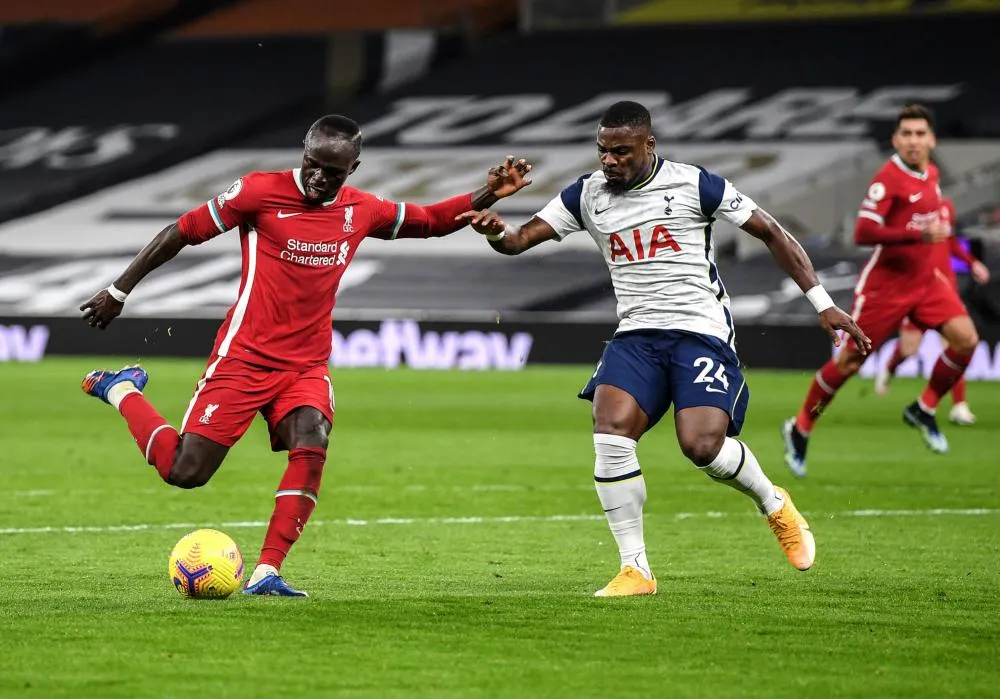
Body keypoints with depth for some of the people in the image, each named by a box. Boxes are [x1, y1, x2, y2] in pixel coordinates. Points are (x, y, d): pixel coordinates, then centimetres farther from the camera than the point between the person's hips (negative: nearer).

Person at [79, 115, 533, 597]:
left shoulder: (362, 211, 4)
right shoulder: (259, 192, -10)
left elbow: (431, 221, 20)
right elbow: (183, 232, -4)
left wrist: (489, 194, 6)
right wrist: (119, 291, -1)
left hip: (307, 366, 4)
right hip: (243, 357, -4)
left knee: (312, 445, -26)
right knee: (184, 471, -7)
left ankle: (266, 572, -21)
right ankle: (121, 390, 22)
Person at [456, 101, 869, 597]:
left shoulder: (693, 186, -5)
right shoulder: (587, 196, 6)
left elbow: (770, 233, 1)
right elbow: (521, 239, 1)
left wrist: (822, 302, -2)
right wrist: (497, 231, -25)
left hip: (701, 331, -4)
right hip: (636, 335, 4)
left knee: (702, 445, -22)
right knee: (610, 427, -22)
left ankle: (773, 505, 12)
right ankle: (635, 570, -13)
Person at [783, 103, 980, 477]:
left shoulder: (931, 173, 6)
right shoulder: (888, 178, -19)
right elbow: (863, 233, -28)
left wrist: (938, 230, 13)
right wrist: (919, 235, -33)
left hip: (925, 279, 7)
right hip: (886, 282, -7)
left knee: (966, 338, -13)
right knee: (848, 361, 0)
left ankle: (924, 410, 5)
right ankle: (800, 428, 19)